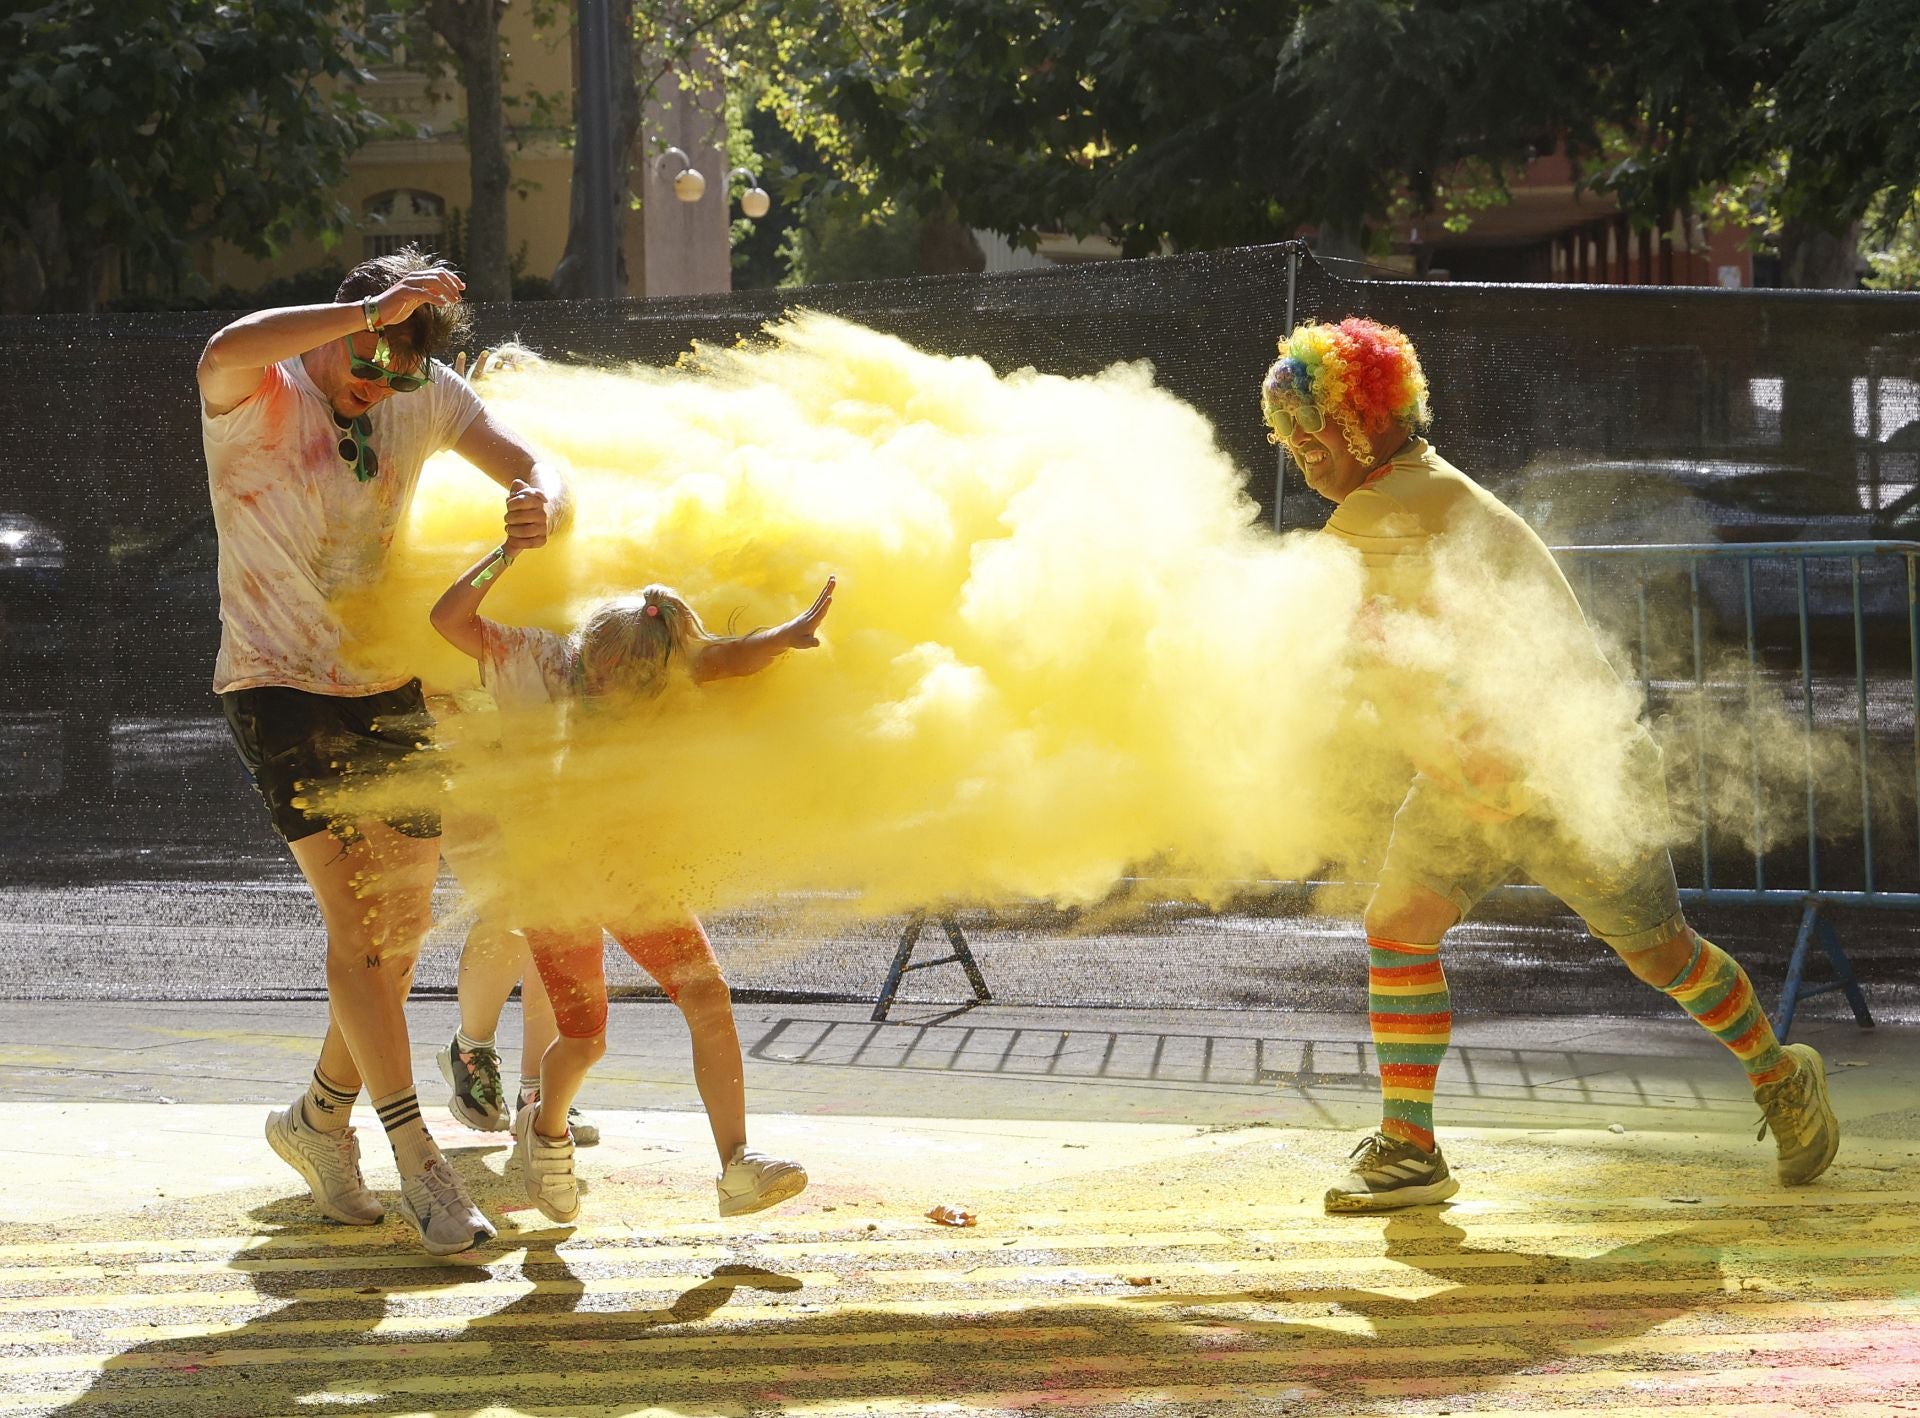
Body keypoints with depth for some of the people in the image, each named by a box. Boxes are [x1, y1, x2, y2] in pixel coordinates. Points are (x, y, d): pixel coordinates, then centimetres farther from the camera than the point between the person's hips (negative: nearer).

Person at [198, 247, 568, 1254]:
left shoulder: (424, 399, 3)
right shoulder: (256, 401, -15)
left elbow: (529, 466, -2)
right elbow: (222, 355, -39)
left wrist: (540, 504, -28)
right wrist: (376, 311, -40)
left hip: (388, 693, 6)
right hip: (279, 689, -6)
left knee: (401, 928, 9)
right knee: (355, 918, -15)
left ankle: (320, 1119, 30)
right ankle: (421, 1168, -17)